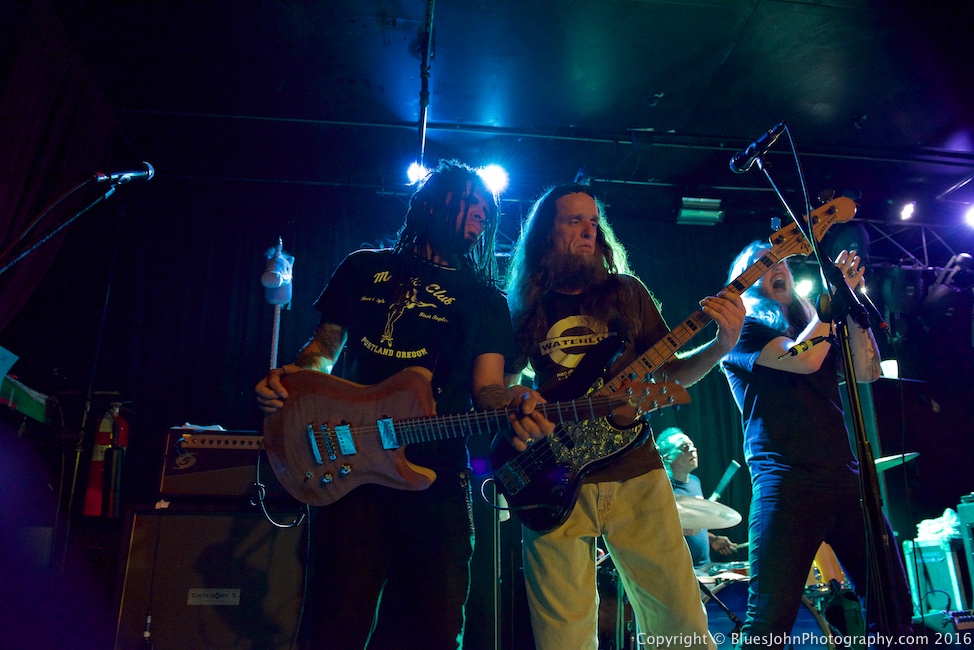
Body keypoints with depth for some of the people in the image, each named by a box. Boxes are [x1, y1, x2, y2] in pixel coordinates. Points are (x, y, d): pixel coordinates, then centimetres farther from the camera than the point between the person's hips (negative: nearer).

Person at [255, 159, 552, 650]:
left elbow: (486, 387, 3)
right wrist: (294, 377, -2)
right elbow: (326, 346, 21)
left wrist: (511, 404, -21)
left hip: (437, 474, 1)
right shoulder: (365, 269, 16)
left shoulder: (486, 300, 14)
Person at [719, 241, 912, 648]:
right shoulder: (741, 331, 4)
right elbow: (803, 358, -13)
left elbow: (867, 372, 9)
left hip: (845, 478, 7)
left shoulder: (813, 326, 23)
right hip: (786, 481, -6)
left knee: (893, 604, 6)